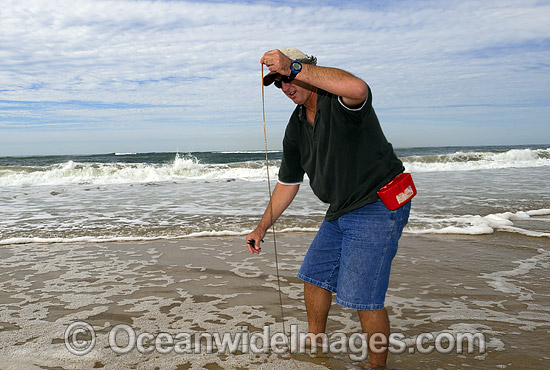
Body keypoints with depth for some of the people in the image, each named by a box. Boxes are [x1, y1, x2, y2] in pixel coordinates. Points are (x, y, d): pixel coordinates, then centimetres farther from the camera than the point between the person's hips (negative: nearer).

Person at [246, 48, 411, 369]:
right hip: (340, 211, 9)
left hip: (379, 205, -9)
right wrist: (262, 228, 12)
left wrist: (293, 67, -42)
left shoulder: (339, 99, -16)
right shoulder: (296, 128, 8)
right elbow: (288, 183, 14)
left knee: (363, 295, -9)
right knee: (315, 275, 16)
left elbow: (357, 88, -44)